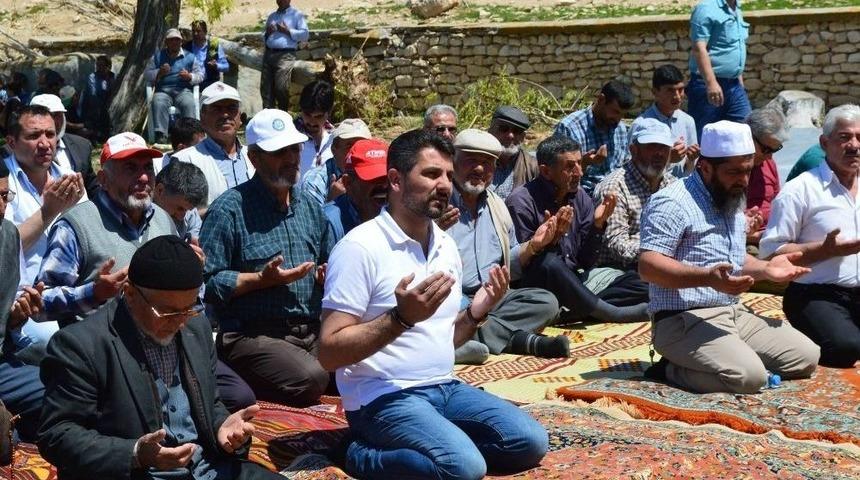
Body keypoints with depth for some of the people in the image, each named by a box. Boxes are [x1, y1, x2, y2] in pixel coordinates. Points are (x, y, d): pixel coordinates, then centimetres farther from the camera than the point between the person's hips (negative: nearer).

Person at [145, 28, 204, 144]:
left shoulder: (190, 57, 19)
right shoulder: (157, 56, 20)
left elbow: (200, 75, 16)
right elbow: (147, 74, 14)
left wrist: (189, 76, -6)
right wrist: (159, 73, -6)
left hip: (183, 90, 0)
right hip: (163, 90, 0)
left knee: (188, 104, -35)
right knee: (158, 103, -35)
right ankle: (160, 136, -41)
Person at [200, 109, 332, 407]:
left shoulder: (311, 211, 20)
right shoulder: (229, 210, -2)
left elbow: (328, 267, 32)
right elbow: (206, 283, -10)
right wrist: (262, 279, -14)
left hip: (312, 335, 6)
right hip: (251, 336, -6)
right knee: (311, 379, -32)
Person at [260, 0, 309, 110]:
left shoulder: (297, 15, 7)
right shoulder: (271, 16, 24)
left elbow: (305, 34, -3)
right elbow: (263, 38, 28)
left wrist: (287, 31, -9)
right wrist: (267, 33, 6)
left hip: (285, 55, -6)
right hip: (268, 54, 6)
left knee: (281, 88, -15)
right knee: (265, 88, -1)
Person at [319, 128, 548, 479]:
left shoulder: (446, 245, 11)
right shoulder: (361, 246, -14)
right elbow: (329, 352, -17)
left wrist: (476, 312, -1)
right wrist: (401, 318, -27)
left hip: (445, 387, 8)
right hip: (384, 397, -7)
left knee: (530, 442, -7)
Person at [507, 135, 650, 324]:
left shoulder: (580, 198, 6)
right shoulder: (521, 202, -13)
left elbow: (585, 262, 6)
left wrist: (597, 225, -9)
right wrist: (551, 238, -30)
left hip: (575, 281, 7)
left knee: (641, 284, -6)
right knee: (548, 263, -39)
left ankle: (569, 309, -23)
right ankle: (612, 313, -22)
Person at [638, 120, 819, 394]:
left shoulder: (732, 202, 19)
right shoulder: (672, 203, -13)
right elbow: (648, 266, -22)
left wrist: (765, 269, 10)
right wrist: (708, 278, -34)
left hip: (736, 314, 10)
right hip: (685, 320, -10)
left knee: (806, 357, 3)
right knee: (749, 376, -30)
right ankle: (672, 370, -6)